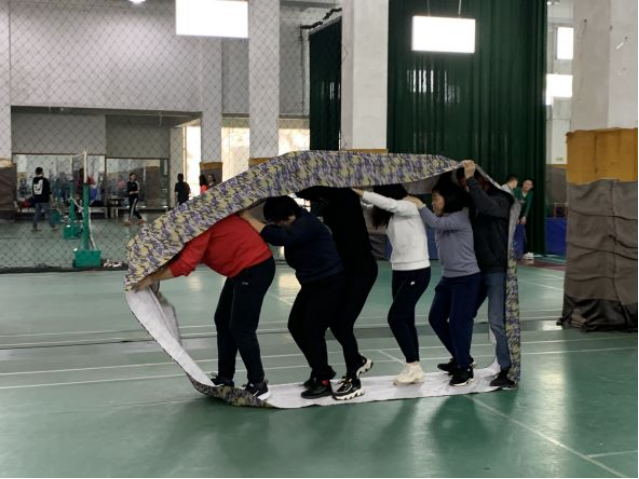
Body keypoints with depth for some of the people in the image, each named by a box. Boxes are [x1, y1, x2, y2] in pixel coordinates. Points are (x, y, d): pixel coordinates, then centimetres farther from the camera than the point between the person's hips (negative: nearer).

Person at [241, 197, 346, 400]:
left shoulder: (306, 224, -25)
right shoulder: (293, 225, 4)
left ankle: (323, 382, 3)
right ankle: (322, 370, 26)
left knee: (312, 330, -10)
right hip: (312, 284, 10)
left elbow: (278, 238, -38)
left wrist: (248, 218, -33)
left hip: (330, 284, -10)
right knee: (295, 326, 10)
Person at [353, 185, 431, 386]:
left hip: (417, 272, -8)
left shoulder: (411, 206, -14)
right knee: (405, 320, 7)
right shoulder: (394, 214, 12)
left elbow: (389, 203, -28)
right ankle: (414, 370, 13)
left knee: (396, 318, -10)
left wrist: (360, 193, -27)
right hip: (400, 271, 9)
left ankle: (414, 366, -2)